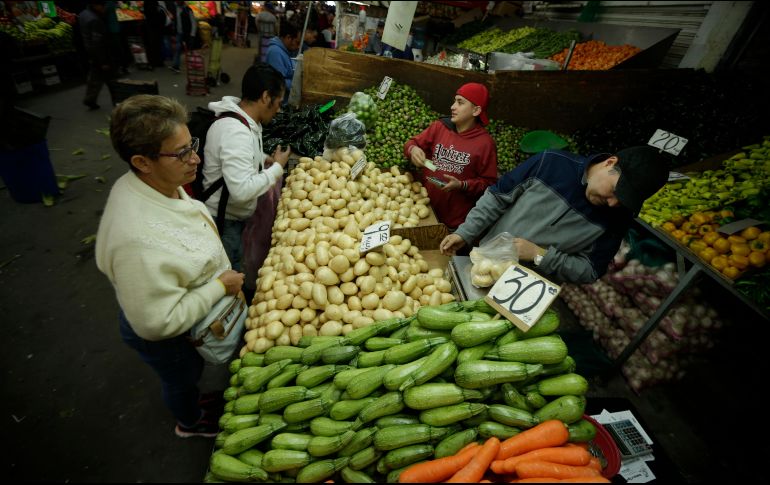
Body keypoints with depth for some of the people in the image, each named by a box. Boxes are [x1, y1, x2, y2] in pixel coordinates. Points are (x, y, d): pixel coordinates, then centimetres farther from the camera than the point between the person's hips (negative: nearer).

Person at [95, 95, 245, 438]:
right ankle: (191, 422, 58)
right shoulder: (139, 240, -43)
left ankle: (193, 399, 65)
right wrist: (220, 286, -27)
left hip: (195, 317, 7)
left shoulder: (159, 184, -15)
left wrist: (220, 273, 10)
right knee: (183, 379, 26)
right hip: (166, 340, -7)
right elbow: (157, 323, -34)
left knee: (191, 372, 35)